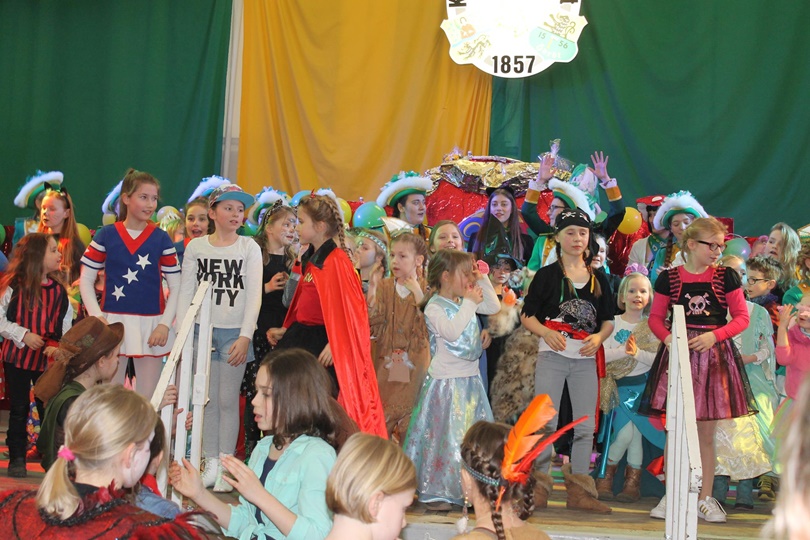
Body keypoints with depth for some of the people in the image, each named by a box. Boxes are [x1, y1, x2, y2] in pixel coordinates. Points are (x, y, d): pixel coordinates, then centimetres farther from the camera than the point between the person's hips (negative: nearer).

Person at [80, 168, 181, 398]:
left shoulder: (161, 239, 3)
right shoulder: (106, 235, 2)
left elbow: (175, 287, 3)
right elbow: (86, 280, 4)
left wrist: (165, 324, -8)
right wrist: (96, 316, -9)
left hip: (150, 325, 0)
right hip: (113, 321, 0)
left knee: (149, 399, 2)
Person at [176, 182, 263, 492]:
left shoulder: (249, 248, 3)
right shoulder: (196, 247, 6)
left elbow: (254, 295, 0)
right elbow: (186, 292, 7)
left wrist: (245, 336, -8)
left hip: (235, 333, -1)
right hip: (202, 330, 1)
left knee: (228, 400, 0)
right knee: (207, 400, 4)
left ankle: (226, 466, 4)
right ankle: (211, 464, 9)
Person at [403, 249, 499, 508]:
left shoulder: (465, 302, 9)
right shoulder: (434, 307, -13)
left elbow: (494, 307, 15)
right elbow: (452, 331, -27)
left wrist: (483, 280, 6)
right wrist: (469, 303, -22)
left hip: (471, 379, 8)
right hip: (445, 382, -8)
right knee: (445, 436, -5)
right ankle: (435, 492, 4)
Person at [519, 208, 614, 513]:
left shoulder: (599, 279, 13)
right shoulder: (547, 275, 3)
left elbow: (608, 320, 14)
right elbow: (527, 316, 1)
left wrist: (599, 337, -7)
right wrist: (546, 333, -17)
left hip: (586, 358, 3)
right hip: (552, 354, -3)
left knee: (586, 425, 4)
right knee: (545, 421, -4)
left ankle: (579, 490, 10)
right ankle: (538, 486, 2)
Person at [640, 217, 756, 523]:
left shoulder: (726, 277, 2)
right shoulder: (669, 278, 1)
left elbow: (741, 317, 2)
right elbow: (656, 317, 6)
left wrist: (714, 336, -13)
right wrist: (667, 337, -14)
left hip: (714, 355, 0)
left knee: (706, 433, 5)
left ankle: (705, 499, 13)